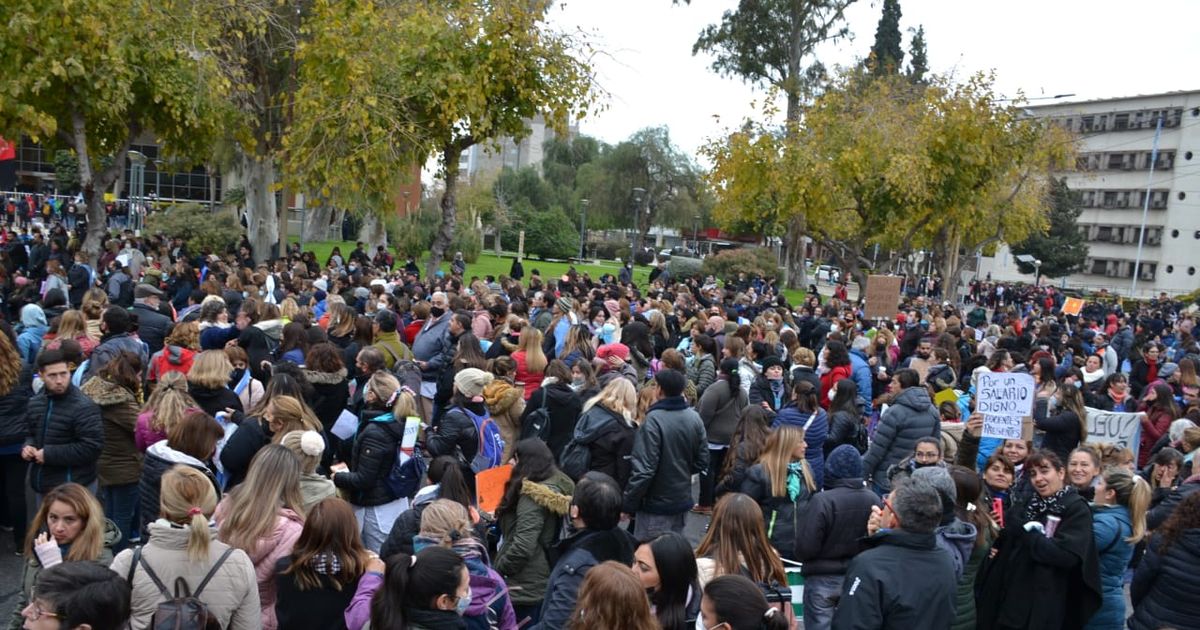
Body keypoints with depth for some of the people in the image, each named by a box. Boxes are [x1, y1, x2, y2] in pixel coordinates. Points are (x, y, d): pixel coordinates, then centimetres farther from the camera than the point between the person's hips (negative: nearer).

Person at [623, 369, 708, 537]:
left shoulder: (654, 420, -22)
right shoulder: (695, 418, -1)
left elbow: (644, 469, -23)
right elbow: (702, 461, 5)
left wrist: (628, 504, -14)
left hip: (656, 504, -7)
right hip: (683, 500, 7)